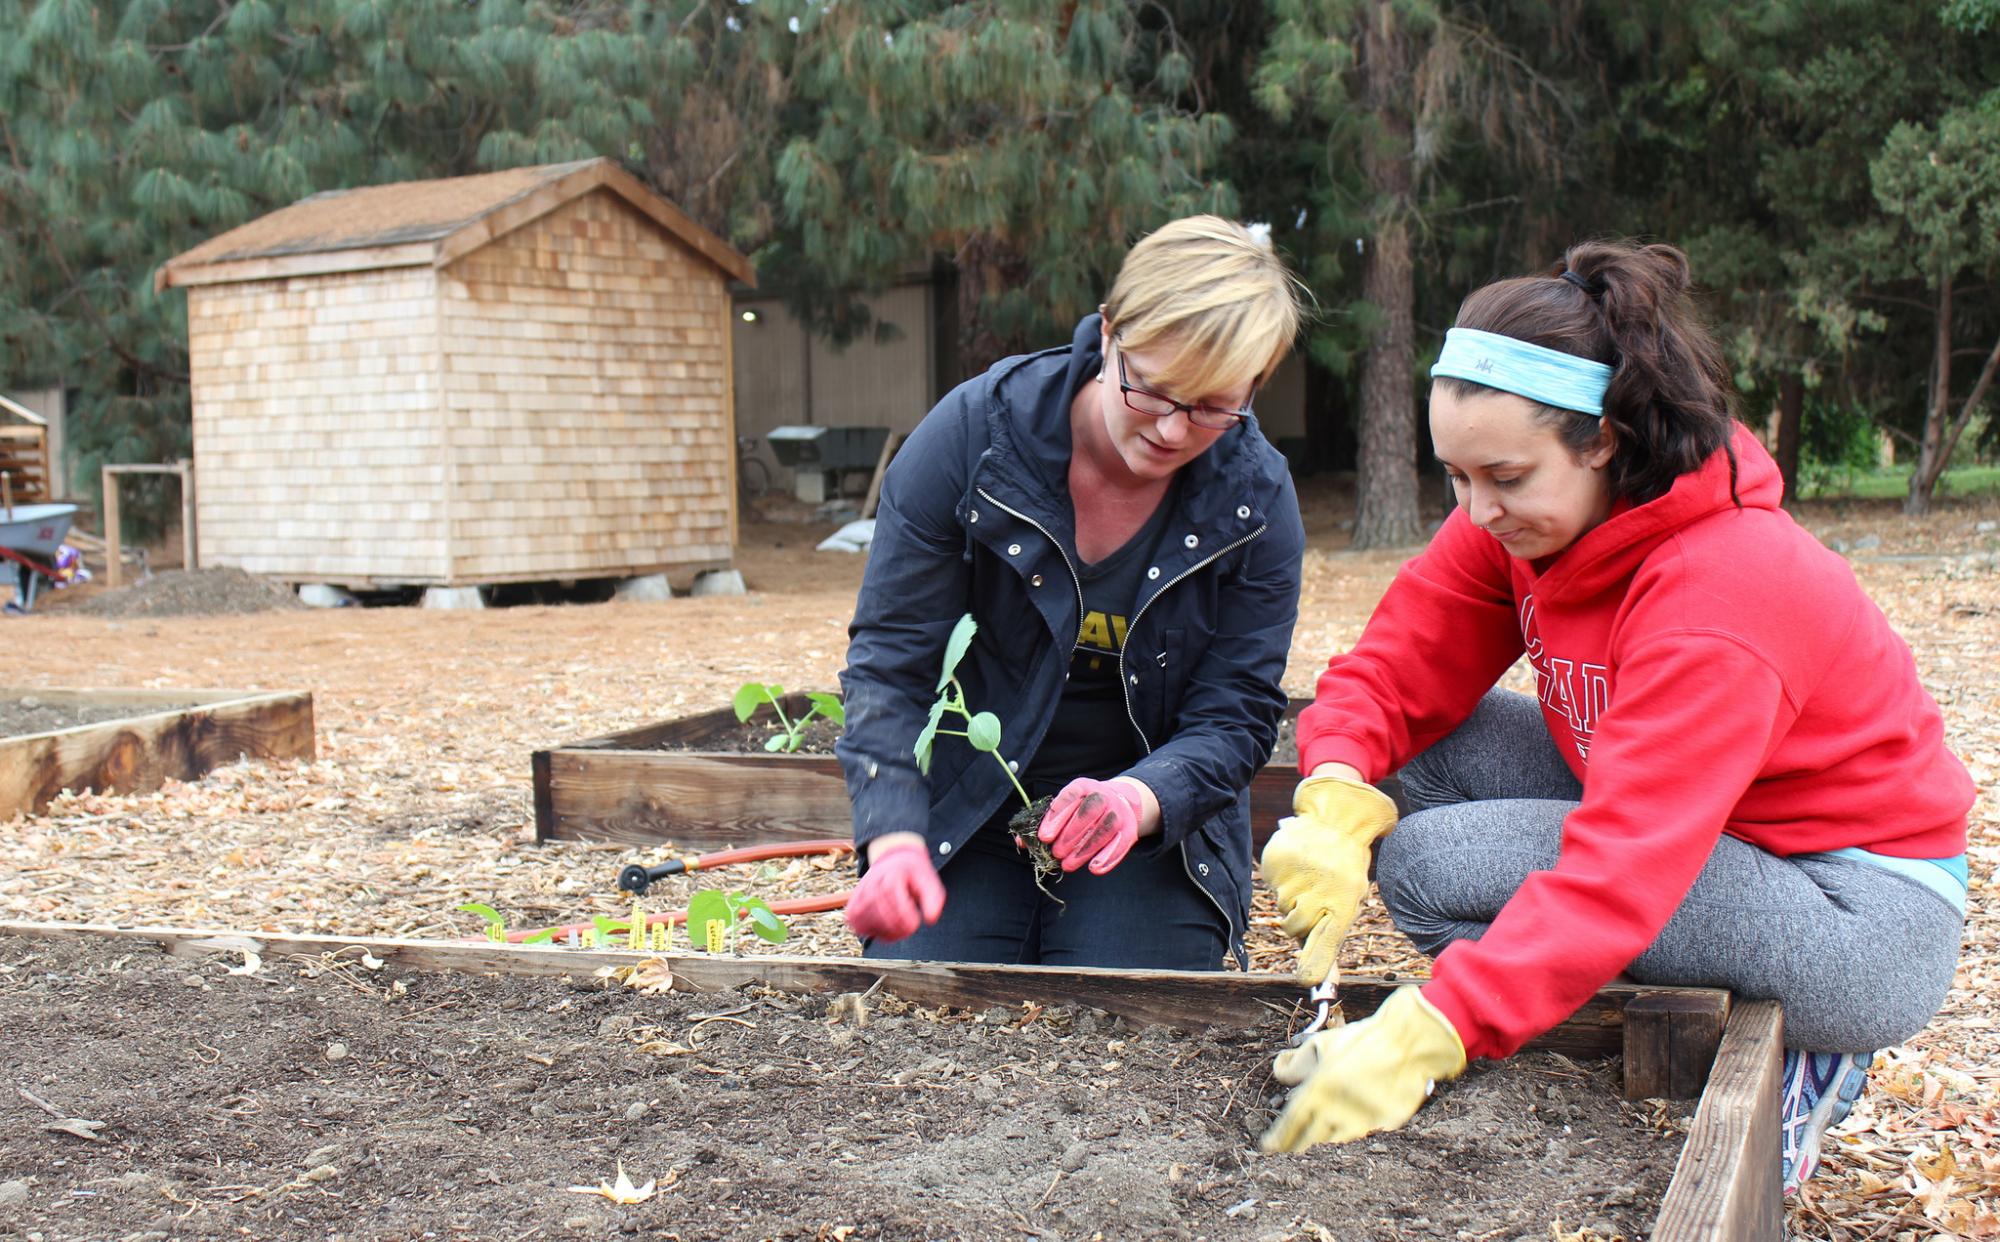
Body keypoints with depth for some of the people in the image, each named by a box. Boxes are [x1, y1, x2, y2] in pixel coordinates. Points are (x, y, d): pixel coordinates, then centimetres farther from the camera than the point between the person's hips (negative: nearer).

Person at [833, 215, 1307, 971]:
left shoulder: (1256, 501, -12)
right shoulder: (973, 434, -16)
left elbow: (1237, 714, -11)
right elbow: (889, 659, -15)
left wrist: (1136, 798, -34)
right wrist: (893, 840, -30)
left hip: (1157, 820, 1)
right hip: (967, 806, 0)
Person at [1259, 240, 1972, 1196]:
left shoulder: (1724, 590, -29)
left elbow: (1622, 871, -37)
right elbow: (1394, 670, -7)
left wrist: (1429, 1035, -44)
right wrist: (1337, 796, -29)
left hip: (1868, 923, -8)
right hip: (1700, 832, 8)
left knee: (1430, 862, -22)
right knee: (1423, 744, -9)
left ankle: (1783, 1059, -6)